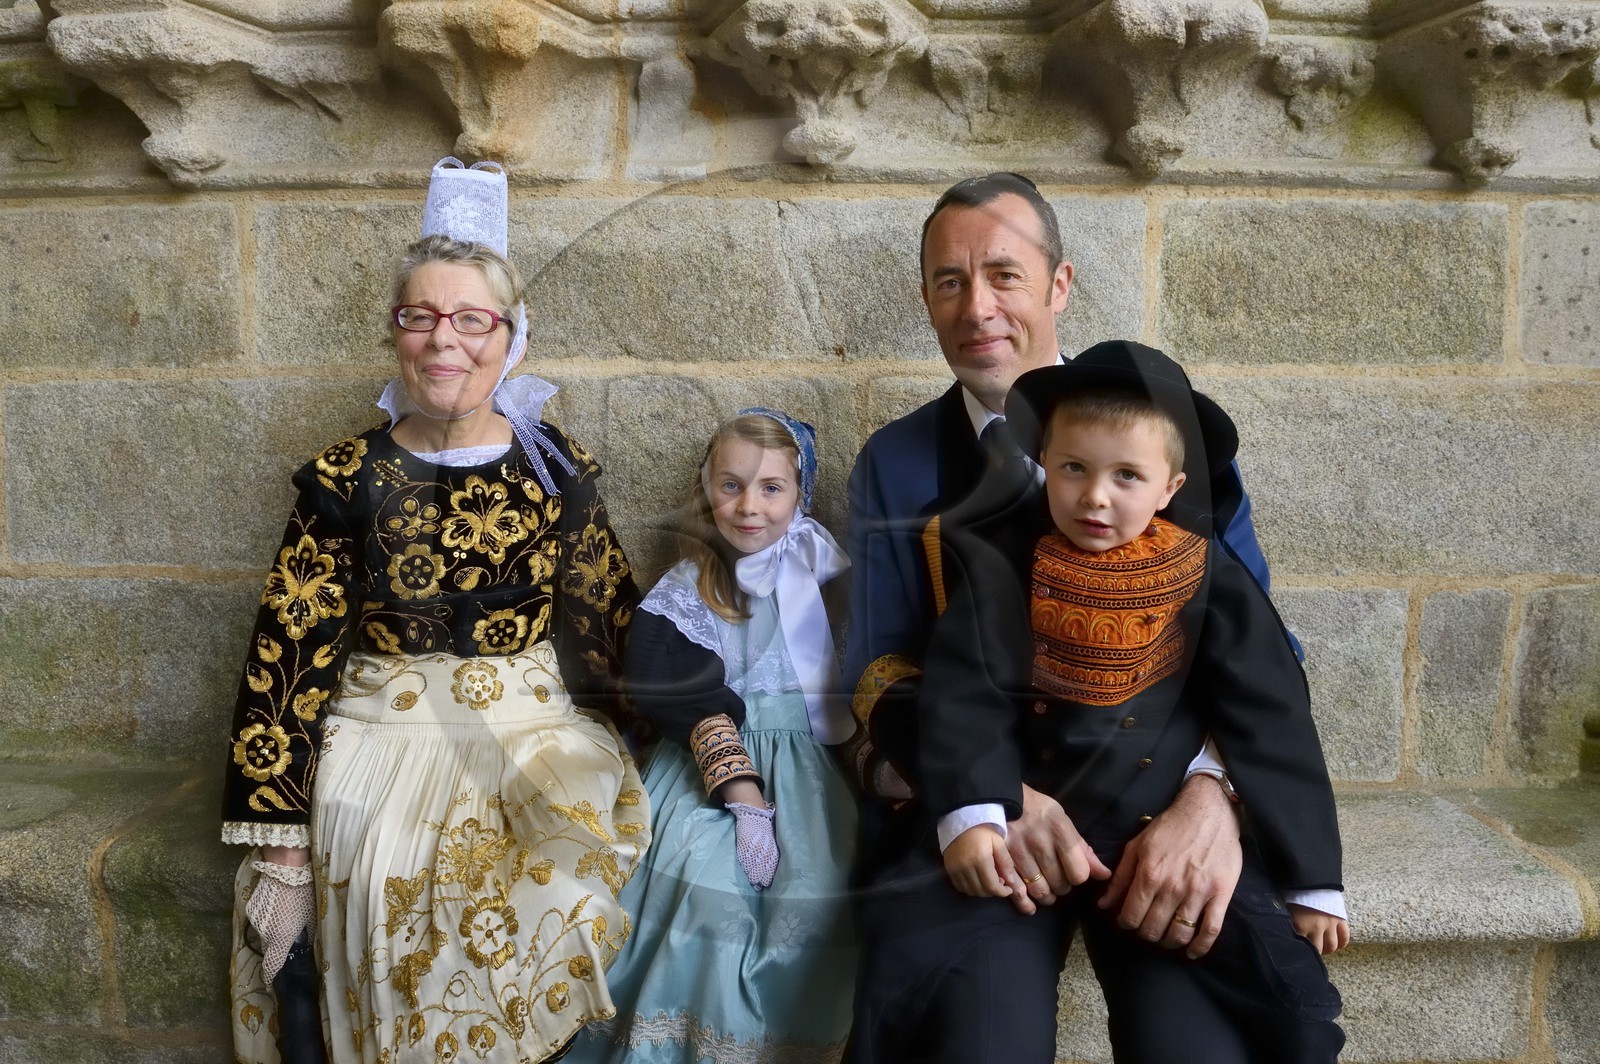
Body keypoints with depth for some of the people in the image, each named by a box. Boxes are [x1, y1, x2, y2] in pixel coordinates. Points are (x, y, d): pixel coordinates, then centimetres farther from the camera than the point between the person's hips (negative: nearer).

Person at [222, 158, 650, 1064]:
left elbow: (612, 629, 8)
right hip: (383, 740, 0)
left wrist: (605, 764, 1)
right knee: (390, 888, -19)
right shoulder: (346, 479, 0)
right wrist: (279, 850, -2)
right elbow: (288, 660, 0)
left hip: (536, 734, 1)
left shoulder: (558, 470, 3)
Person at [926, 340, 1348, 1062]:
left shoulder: (1208, 581, -1)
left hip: (1160, 841, 1)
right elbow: (962, 696, -9)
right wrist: (969, 812, -25)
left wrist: (1311, 882, 2)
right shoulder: (999, 564, -3)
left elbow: (1271, 725, 2)